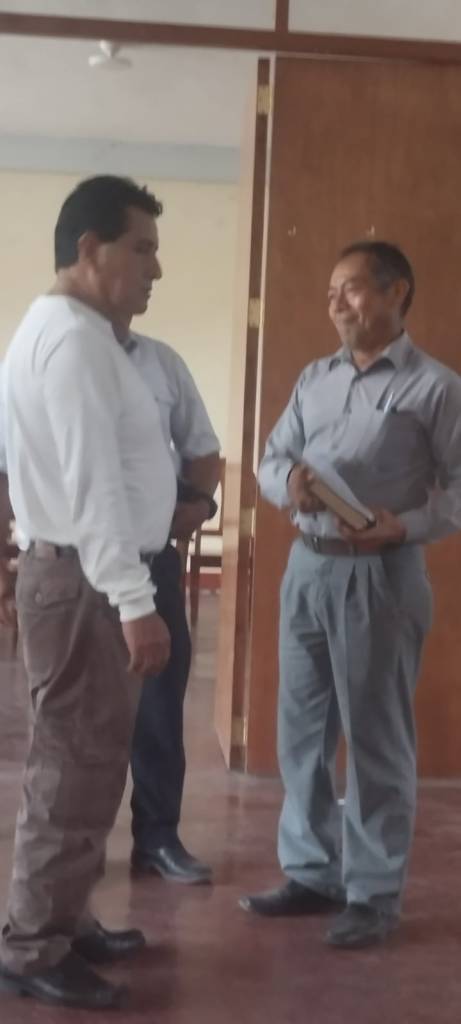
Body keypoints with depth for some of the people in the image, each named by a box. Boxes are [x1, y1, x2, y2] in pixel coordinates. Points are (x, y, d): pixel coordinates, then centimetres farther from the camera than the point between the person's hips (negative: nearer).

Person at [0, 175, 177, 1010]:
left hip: (82, 574, 11)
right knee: (77, 767, -3)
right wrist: (136, 602, -26)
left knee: (82, 762, 16)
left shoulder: (73, 331, 16)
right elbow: (92, 486, -24)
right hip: (80, 580, -11)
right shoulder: (74, 337, -17)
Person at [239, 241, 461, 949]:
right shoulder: (314, 379, 13)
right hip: (307, 567, 6)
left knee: (376, 738, 1)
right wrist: (289, 483, -10)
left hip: (380, 573, -6)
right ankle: (311, 873, 25)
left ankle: (375, 894, 13)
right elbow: (271, 460, 13)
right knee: (301, 730, 11)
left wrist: (404, 526, -22)